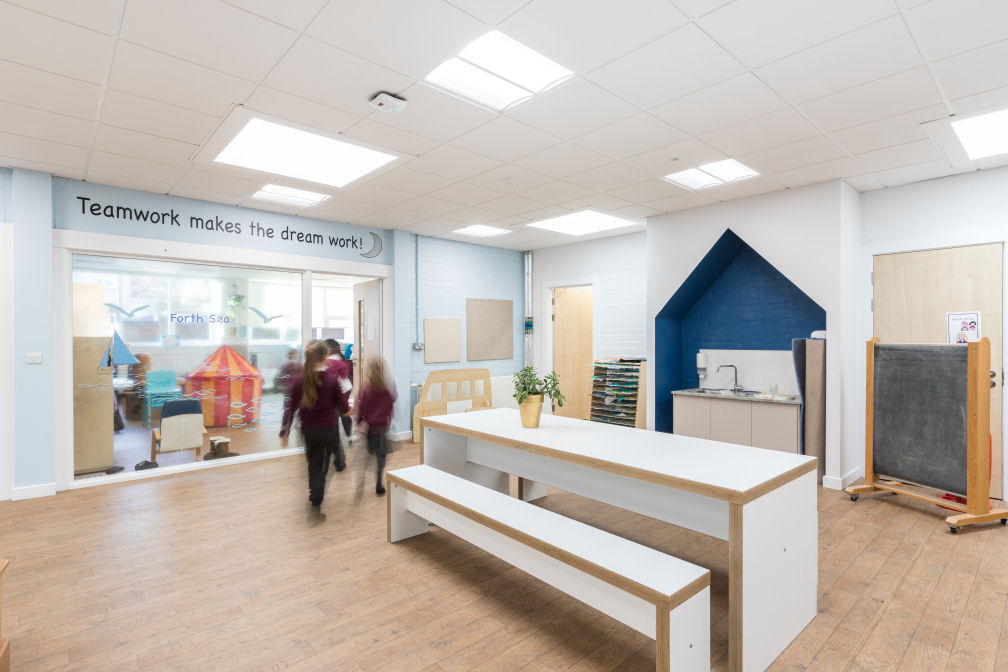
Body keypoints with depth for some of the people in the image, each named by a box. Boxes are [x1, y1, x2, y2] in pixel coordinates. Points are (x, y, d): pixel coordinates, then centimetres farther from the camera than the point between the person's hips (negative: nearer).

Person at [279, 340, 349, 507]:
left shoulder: (298, 380, -9)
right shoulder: (333, 379, -16)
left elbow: (291, 407, -6)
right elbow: (344, 407, -10)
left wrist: (284, 432, 2)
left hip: (307, 430, 3)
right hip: (328, 430, -3)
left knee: (312, 463, 24)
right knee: (321, 466, 12)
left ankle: (313, 492, 40)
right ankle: (316, 500, 15)